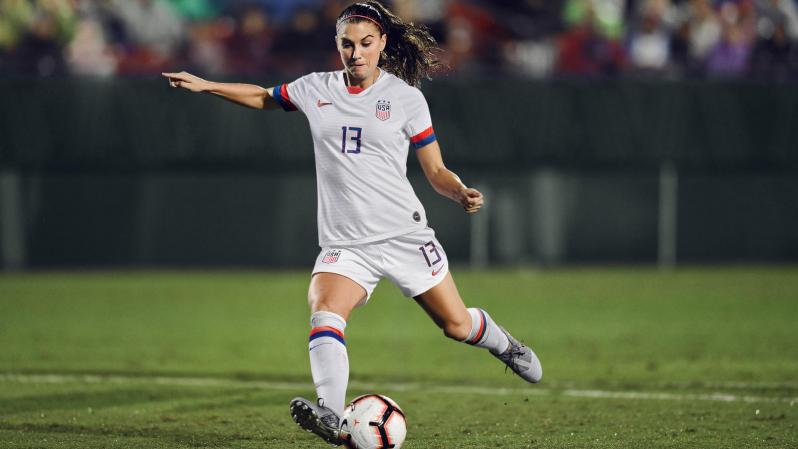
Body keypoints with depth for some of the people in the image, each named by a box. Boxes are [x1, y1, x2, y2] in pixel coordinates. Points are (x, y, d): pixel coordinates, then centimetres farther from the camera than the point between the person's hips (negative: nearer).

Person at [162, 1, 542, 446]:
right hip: (345, 243, 1)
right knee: (325, 312, -27)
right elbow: (264, 97, 27)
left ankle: (505, 345, 41)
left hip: (405, 233, -1)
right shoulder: (316, 89, 8)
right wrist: (205, 85, 18)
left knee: (457, 325, 5)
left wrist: (464, 193, -18)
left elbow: (436, 171, 3)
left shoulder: (405, 97, 0)